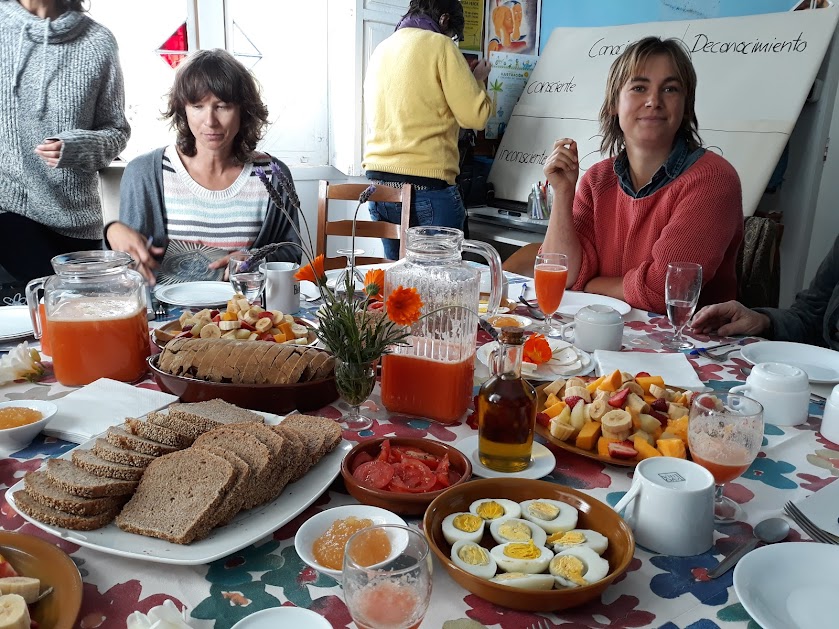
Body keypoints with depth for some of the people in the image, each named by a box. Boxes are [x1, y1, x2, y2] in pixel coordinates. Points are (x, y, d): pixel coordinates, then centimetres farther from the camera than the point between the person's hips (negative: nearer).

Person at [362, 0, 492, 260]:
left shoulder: (381, 50, 17)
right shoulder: (440, 46, -3)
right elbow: (475, 115, -6)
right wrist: (477, 80, 14)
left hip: (378, 181, 7)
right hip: (426, 187, -7)